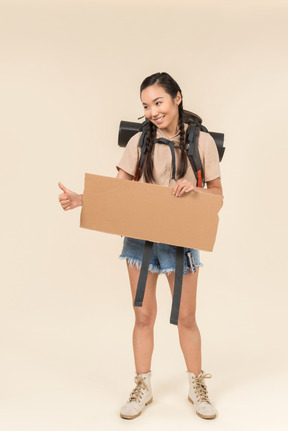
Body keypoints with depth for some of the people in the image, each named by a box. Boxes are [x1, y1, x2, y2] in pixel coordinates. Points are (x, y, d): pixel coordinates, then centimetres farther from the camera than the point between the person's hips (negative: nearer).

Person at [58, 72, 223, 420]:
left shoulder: (201, 141, -4)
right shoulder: (140, 141, 0)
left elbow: (217, 193, 1)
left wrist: (193, 189, -20)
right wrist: (80, 200, -14)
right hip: (140, 237, 1)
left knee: (186, 317, 8)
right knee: (144, 316, 9)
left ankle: (197, 388, 28)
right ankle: (142, 388, 26)